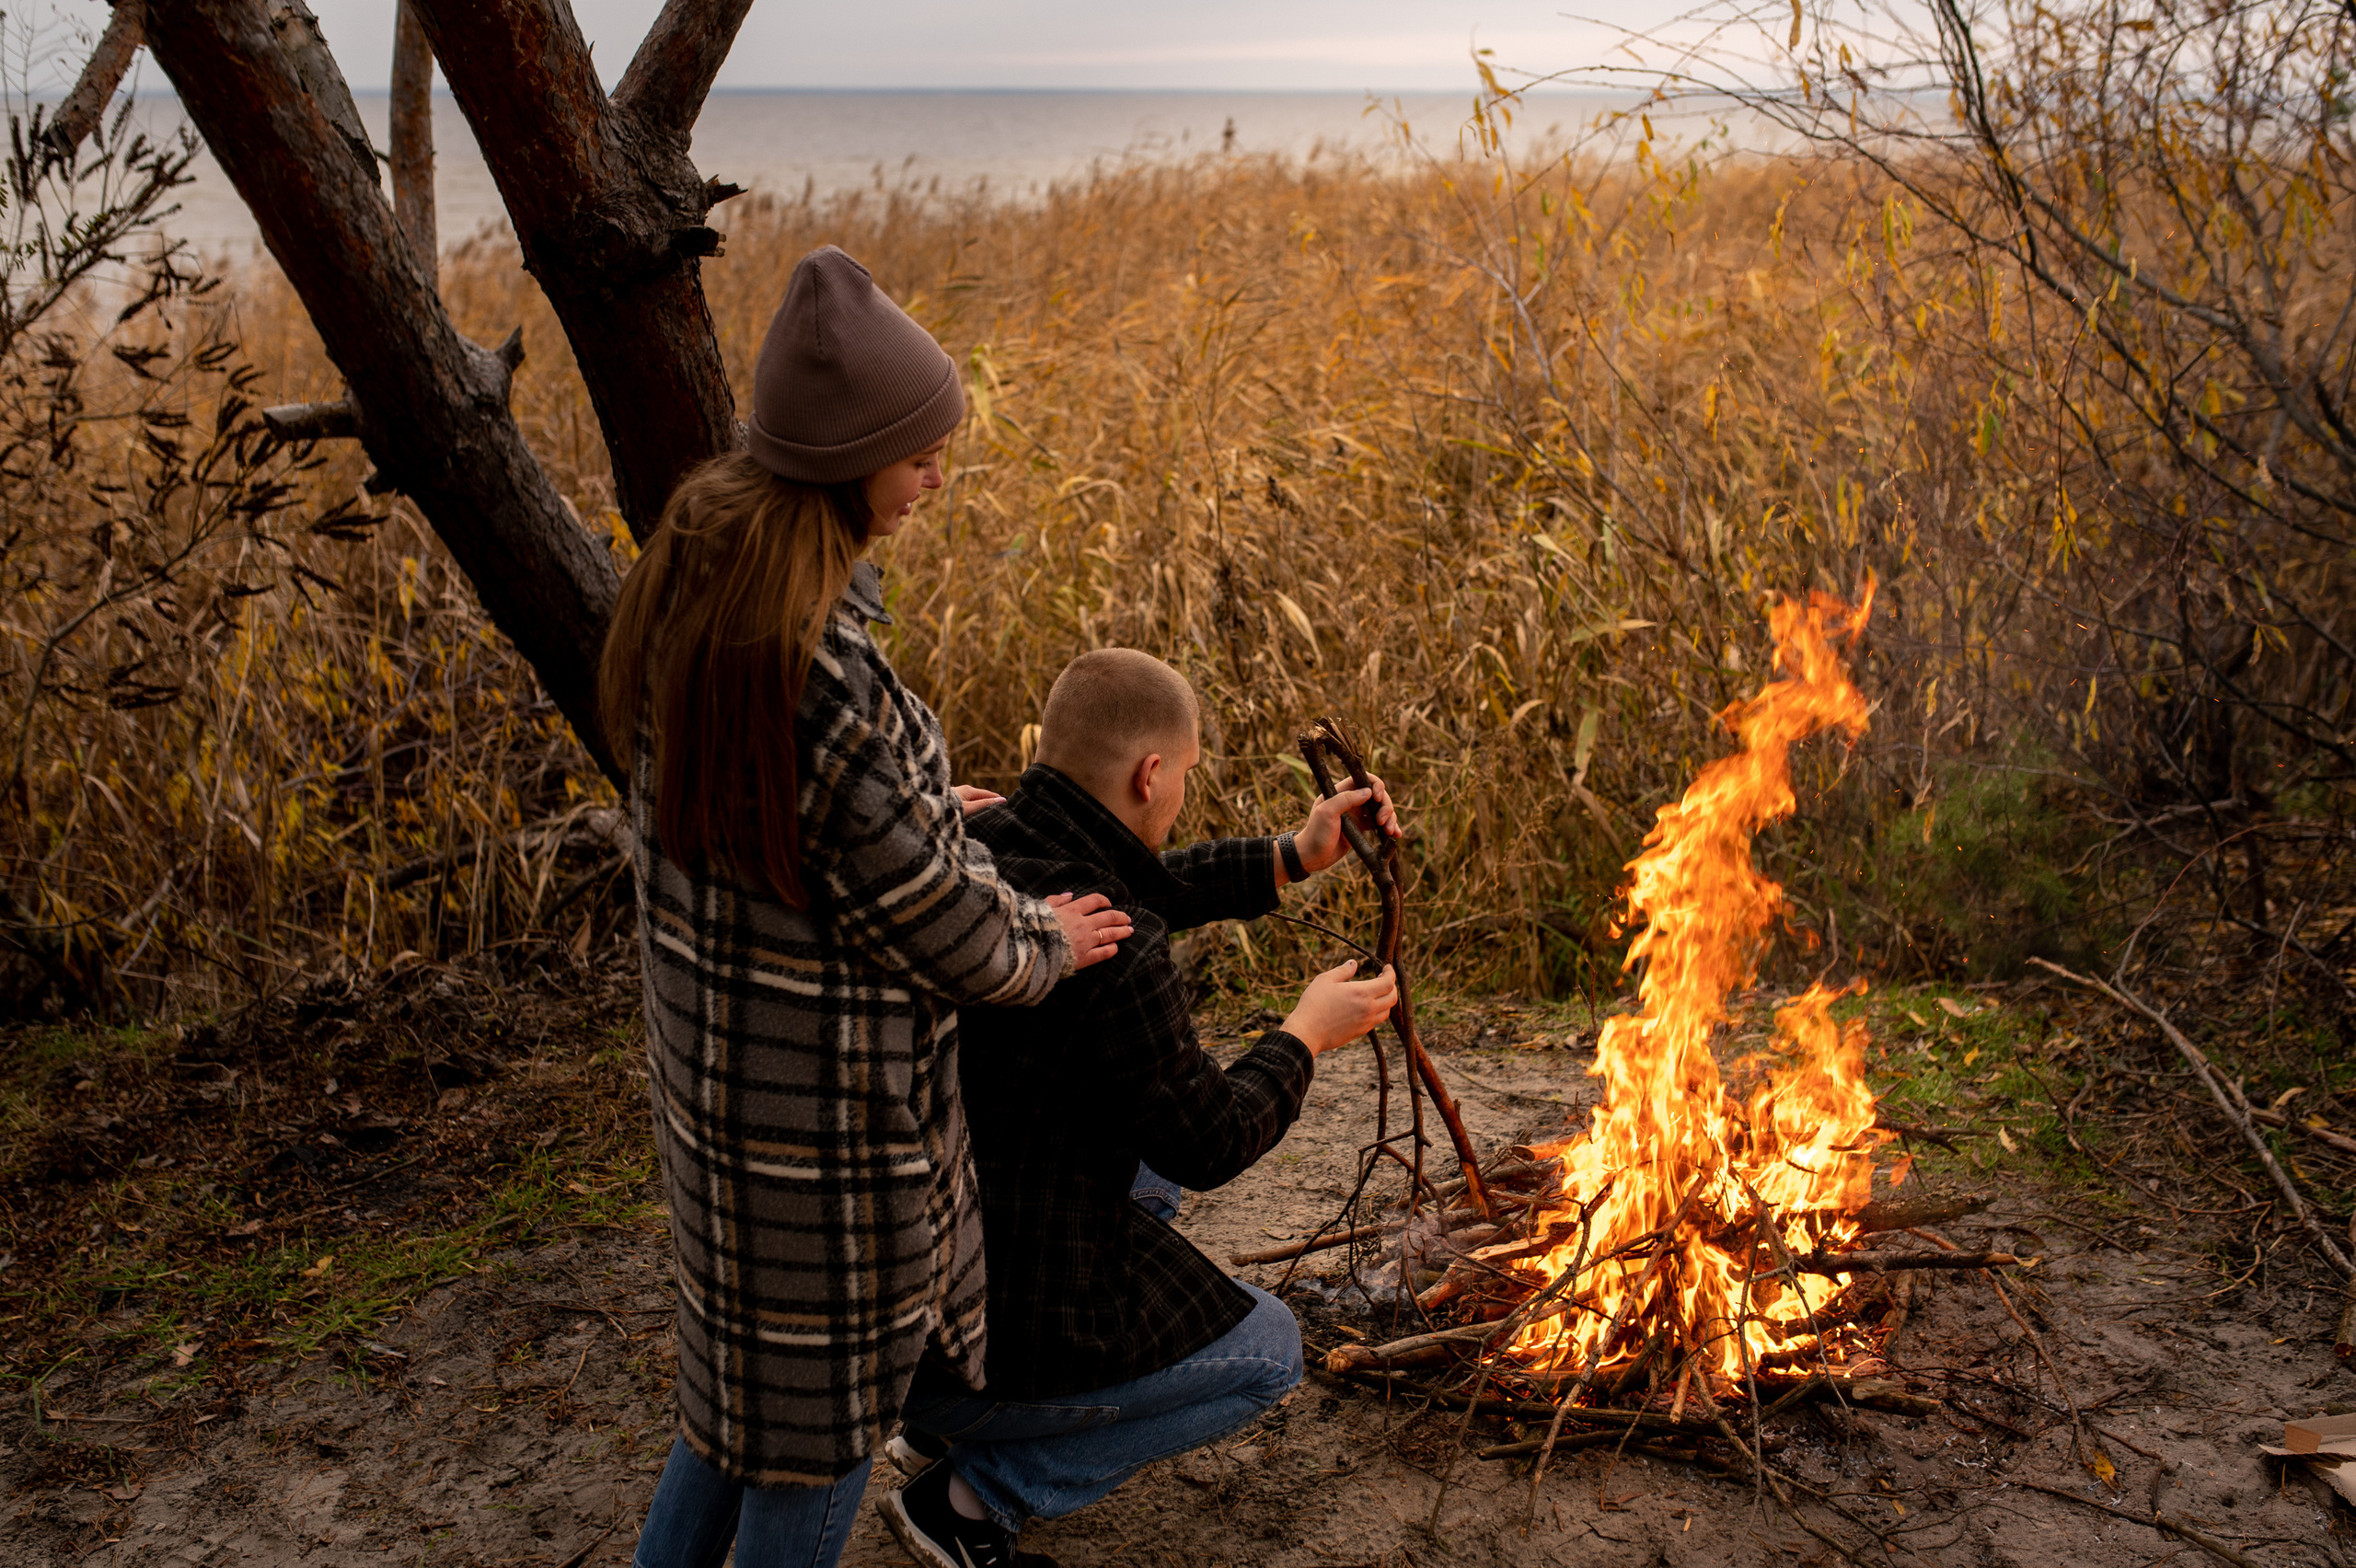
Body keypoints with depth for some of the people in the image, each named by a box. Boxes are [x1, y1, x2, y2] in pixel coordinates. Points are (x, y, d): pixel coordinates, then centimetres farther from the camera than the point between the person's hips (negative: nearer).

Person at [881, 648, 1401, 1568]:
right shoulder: (1114, 957, -28)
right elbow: (1211, 1143, -14)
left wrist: (1293, 858, 18)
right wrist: (1303, 1037, 2)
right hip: (964, 1341, -8)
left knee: (1154, 1168, 28)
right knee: (1268, 1352, 13)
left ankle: (943, 1424, 23)